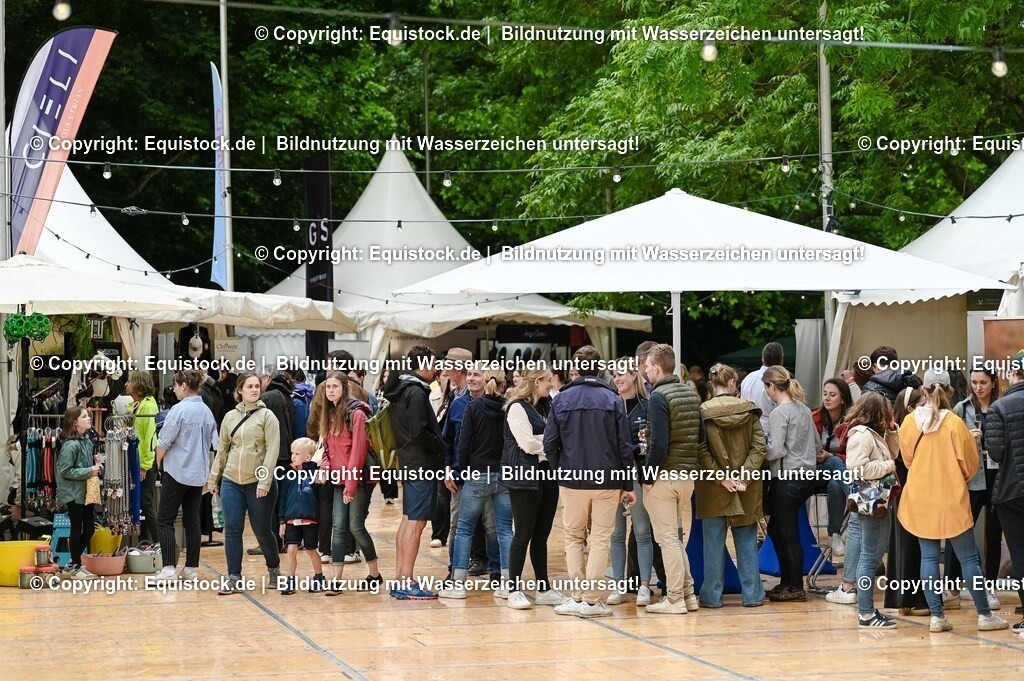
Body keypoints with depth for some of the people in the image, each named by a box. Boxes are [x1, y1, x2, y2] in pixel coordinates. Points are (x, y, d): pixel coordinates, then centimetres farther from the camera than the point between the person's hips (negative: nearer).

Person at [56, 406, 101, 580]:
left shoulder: (87, 440, 7)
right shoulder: (70, 445, -19)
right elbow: (65, 471, -21)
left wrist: (94, 462, 0)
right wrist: (89, 471, -20)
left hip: (85, 492, 8)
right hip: (73, 492, -8)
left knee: (89, 526, 10)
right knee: (77, 528, -1)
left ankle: (72, 564, 22)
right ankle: (75, 568, 11)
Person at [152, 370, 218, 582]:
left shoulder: (179, 410, -15)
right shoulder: (207, 411, 5)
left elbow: (163, 443, -12)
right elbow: (214, 442, 10)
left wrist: (159, 463, 5)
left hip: (177, 471, -6)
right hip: (198, 473, 6)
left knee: (166, 520, -1)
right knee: (192, 520, 11)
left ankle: (169, 567, -10)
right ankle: (191, 567, 13)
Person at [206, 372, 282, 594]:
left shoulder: (267, 416, -3)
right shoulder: (230, 417, 9)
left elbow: (272, 450, -10)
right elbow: (222, 450, 15)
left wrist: (264, 481, -17)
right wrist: (213, 478, 13)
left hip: (258, 484, -3)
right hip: (231, 482, 3)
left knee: (262, 530, 5)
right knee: (232, 530, 0)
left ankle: (274, 569, 27)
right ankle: (234, 578, 5)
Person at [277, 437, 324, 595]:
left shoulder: (314, 473, -7)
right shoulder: (289, 475, 5)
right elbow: (284, 498, 9)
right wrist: (283, 521, 8)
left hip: (310, 519, -3)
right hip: (292, 520, 3)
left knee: (311, 550, 10)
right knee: (291, 549, -3)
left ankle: (319, 577, 28)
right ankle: (290, 581, 5)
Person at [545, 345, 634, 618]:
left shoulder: (561, 399, -2)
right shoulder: (612, 400, -4)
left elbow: (549, 443, -4)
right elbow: (624, 446, -5)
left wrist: (560, 471, 11)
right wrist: (628, 485, 1)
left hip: (572, 481, 1)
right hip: (607, 482, -1)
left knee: (574, 538, 13)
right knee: (600, 539, 6)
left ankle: (578, 596, 6)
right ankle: (592, 599, 2)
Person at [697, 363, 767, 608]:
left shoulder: (703, 412, -8)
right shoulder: (749, 410, -2)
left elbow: (702, 451, -13)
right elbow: (759, 447, -6)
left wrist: (720, 477, -11)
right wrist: (745, 475, -10)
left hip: (713, 488, -2)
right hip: (746, 487, 2)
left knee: (713, 542, 5)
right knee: (747, 541, 10)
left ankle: (712, 595, 8)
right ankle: (752, 594, 13)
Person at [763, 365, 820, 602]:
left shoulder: (779, 413, -13)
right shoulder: (804, 409, 11)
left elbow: (775, 450, -18)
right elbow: (817, 445, 17)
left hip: (786, 479, -8)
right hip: (805, 477, 8)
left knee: (788, 533, 1)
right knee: (775, 529, 18)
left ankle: (796, 587, 6)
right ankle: (787, 581, 21)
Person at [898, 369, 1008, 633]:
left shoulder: (909, 422, -4)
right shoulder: (954, 423, -14)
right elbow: (970, 464, -5)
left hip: (920, 499, 3)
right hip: (951, 499, -3)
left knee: (928, 556, 8)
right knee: (968, 558, 4)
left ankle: (936, 616, 4)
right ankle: (984, 615, 8)